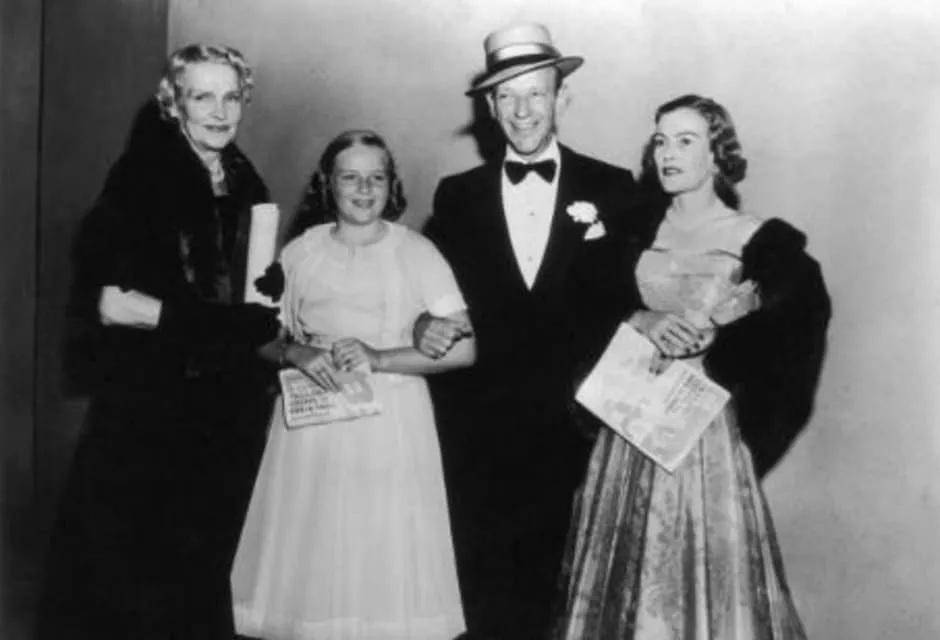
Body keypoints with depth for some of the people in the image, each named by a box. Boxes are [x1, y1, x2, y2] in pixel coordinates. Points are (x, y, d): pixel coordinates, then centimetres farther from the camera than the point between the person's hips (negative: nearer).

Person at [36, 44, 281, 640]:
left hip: (227, 412, 6)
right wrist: (210, 319, -23)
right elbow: (111, 302, -17)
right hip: (146, 411, -5)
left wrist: (267, 311, 1)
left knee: (204, 572, 12)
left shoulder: (247, 186, 9)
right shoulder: (140, 177, -8)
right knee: (129, 574, 1)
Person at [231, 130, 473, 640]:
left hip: (390, 429, -2)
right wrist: (297, 354, -12)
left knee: (387, 564, 2)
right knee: (309, 560, 5)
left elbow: (463, 349, -8)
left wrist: (379, 358, -16)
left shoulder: (416, 252, -2)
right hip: (312, 425, 2)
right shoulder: (299, 252, 4)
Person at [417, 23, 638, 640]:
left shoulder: (612, 188, 3)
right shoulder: (457, 195, 8)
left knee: (556, 585, 5)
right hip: (480, 431, 1)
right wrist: (428, 325, -12)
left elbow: (629, 296, 2)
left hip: (570, 427, -1)